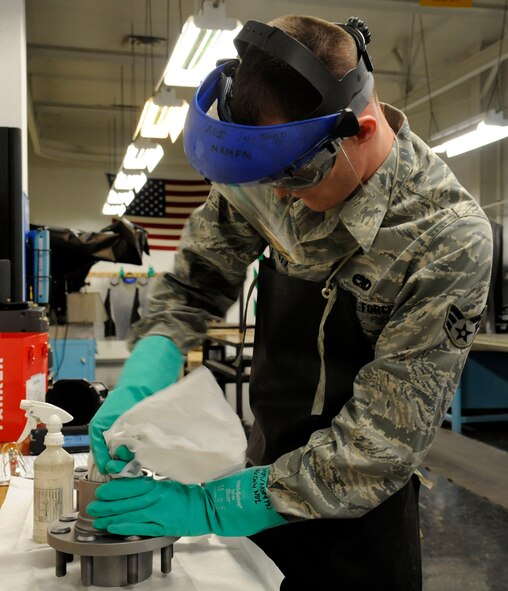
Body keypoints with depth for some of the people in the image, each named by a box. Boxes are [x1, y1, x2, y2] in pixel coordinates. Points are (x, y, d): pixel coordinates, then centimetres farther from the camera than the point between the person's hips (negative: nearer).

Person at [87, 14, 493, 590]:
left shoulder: (449, 240, -28)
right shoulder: (278, 161, -13)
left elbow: (382, 444, -27)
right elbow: (195, 282, -2)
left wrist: (215, 505, -27)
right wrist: (137, 384, -20)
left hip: (360, 519, -4)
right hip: (268, 473, 5)